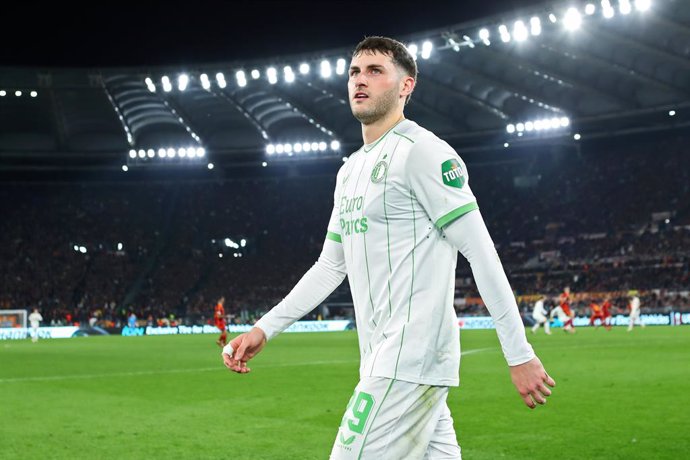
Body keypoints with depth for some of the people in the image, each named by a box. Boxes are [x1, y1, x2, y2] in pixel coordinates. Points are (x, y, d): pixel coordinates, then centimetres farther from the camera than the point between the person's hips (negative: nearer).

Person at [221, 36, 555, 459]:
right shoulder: (350, 170, 19)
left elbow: (481, 253, -12)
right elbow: (330, 266, 24)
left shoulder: (421, 150, -8)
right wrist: (264, 329, 17)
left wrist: (520, 355, -15)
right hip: (383, 359, 9)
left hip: (411, 359, -9)